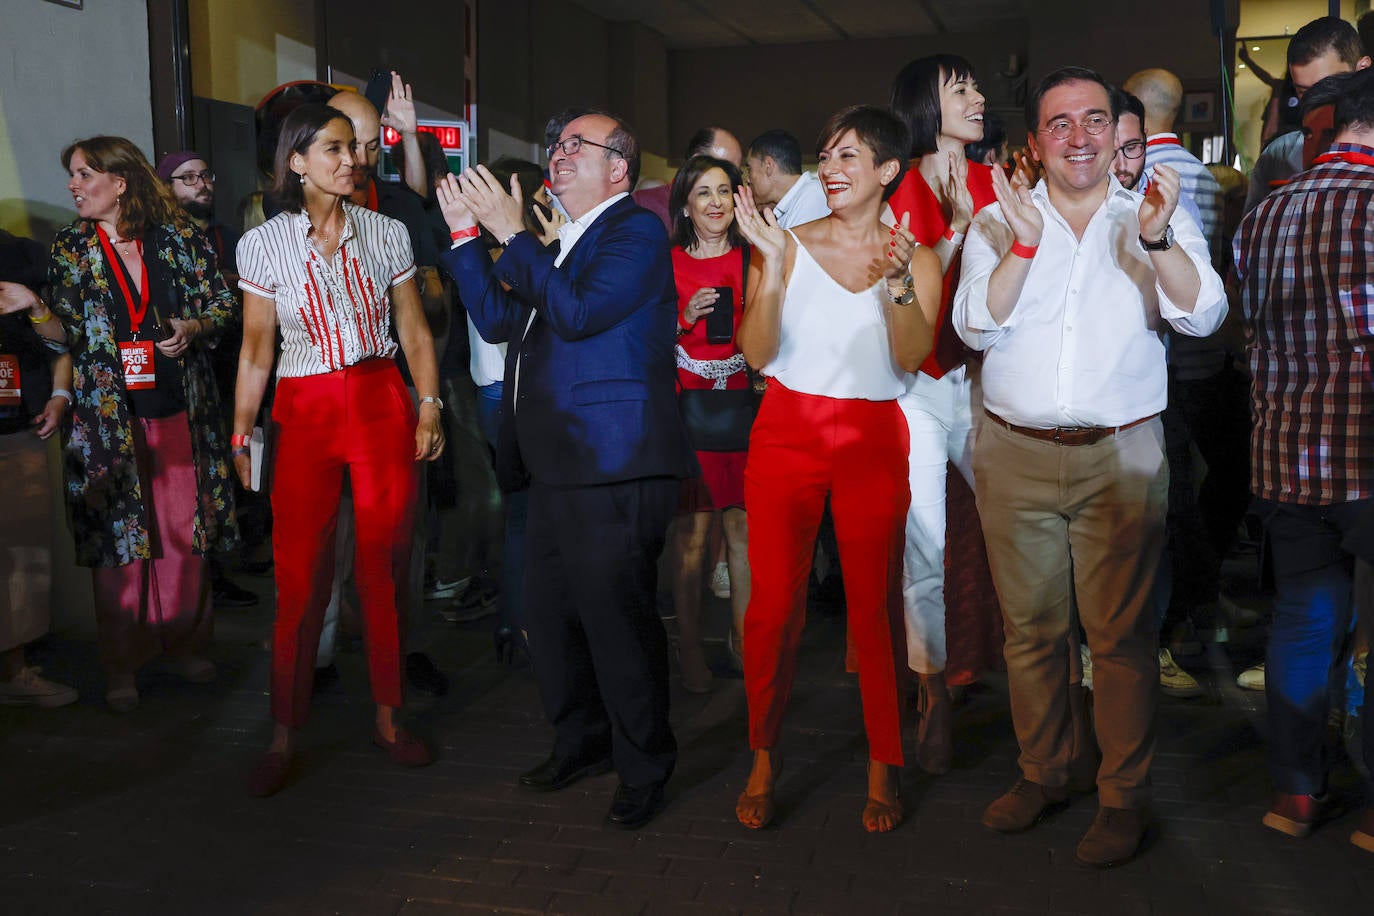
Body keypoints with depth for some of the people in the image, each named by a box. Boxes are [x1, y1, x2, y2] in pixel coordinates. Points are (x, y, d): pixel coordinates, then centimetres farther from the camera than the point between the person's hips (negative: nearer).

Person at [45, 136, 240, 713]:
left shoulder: (177, 237, 4)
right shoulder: (69, 247, 7)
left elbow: (222, 301, 8)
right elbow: (67, 332, 6)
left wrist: (194, 328, -9)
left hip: (180, 405, 0)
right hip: (107, 414, 0)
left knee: (186, 529, 6)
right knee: (118, 531, 1)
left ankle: (184, 644, 22)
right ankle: (121, 665, 13)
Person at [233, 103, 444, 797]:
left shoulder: (386, 234, 6)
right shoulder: (263, 245, 3)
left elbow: (415, 331, 8)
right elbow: (256, 349, 6)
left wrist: (429, 409, -2)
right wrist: (240, 436, 3)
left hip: (382, 403, 1)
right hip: (304, 413, -1)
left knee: (384, 567, 4)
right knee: (299, 575, -1)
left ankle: (388, 718, 18)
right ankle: (285, 734, 12)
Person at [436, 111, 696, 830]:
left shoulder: (636, 231, -6)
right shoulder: (556, 247, 21)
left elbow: (578, 313, -20)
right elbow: (499, 320, 17)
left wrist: (512, 233, -14)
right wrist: (467, 236, 11)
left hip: (613, 467, -9)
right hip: (558, 466, 9)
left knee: (616, 617, -2)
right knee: (550, 615, 14)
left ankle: (643, 769, 16)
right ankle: (582, 742, 32)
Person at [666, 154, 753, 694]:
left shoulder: (753, 260, 8)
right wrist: (686, 317, -10)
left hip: (741, 405, 1)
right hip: (686, 405, -1)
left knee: (743, 527, 2)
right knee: (690, 532, -1)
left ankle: (743, 643, 15)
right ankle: (690, 651, 10)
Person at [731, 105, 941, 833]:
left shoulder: (914, 258, 7)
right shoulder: (791, 243, 5)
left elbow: (912, 357, -7)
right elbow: (758, 353, -5)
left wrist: (897, 281, -21)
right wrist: (772, 264, -14)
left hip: (872, 439, 0)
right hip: (787, 431, 0)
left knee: (875, 603, -1)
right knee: (774, 601, -2)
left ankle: (884, 769, 13)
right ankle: (764, 759, 14)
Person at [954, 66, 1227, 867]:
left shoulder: (1157, 218, 5)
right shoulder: (998, 224, 6)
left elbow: (1203, 315, -8)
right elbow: (975, 327, -6)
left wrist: (1157, 241, -24)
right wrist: (1025, 243, -17)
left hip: (1121, 455, -1)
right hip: (1015, 454, 2)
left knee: (1121, 632, 0)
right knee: (1030, 627, 10)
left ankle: (1126, 796, 13)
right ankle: (1043, 774, 26)